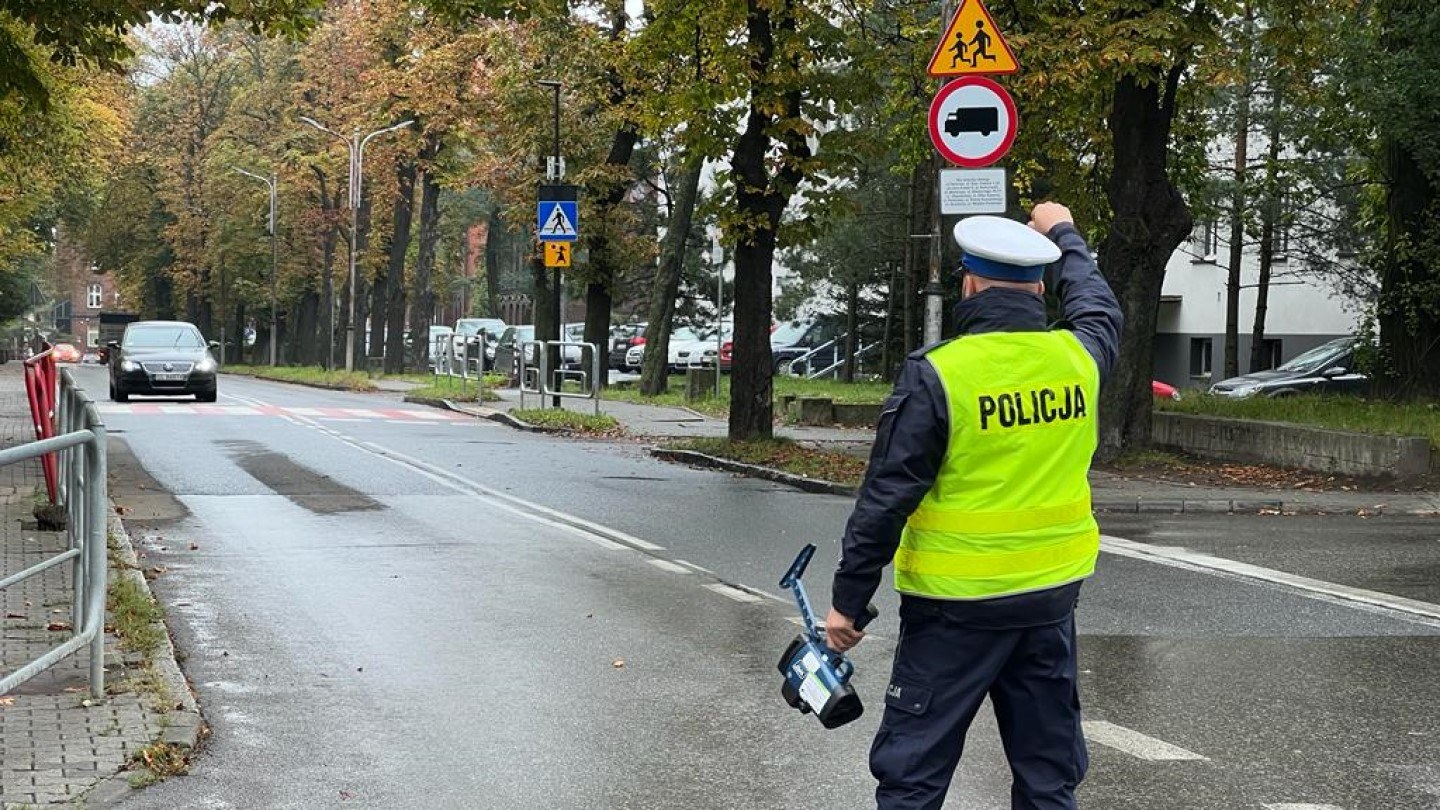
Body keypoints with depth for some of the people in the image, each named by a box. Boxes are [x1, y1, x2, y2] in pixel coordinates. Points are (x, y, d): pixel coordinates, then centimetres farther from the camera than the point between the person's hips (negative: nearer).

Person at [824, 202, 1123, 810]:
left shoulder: (937, 376, -15)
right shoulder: (1078, 356, -1)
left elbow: (886, 498, -13)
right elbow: (1100, 310, 25)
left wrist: (848, 598, -5)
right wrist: (1065, 236, 41)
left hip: (957, 605, -5)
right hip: (1052, 598, 5)